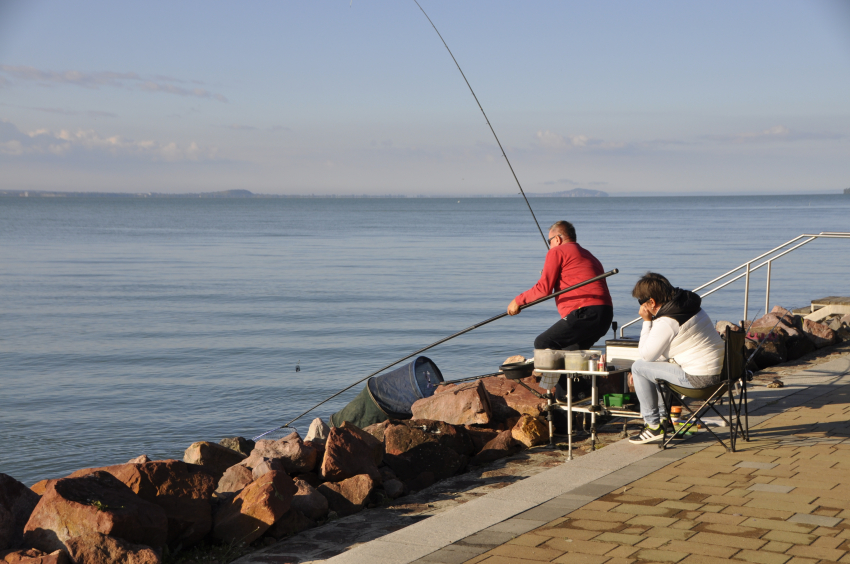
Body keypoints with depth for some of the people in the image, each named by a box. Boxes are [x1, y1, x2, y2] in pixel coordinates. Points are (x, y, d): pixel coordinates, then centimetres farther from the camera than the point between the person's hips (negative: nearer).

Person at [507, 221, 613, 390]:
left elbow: (543, 289, -2)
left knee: (542, 344, 1)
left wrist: (518, 301, 9)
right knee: (571, 348, 25)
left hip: (584, 314, -9)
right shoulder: (589, 256, 30)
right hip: (606, 317, 9)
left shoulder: (557, 252, 4)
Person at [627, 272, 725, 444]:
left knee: (639, 367, -1)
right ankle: (663, 418, 30)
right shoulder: (687, 304, 11)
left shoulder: (667, 323, -20)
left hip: (697, 378, -10)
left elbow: (646, 355, -9)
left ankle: (653, 427, 4)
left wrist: (647, 321, -4)